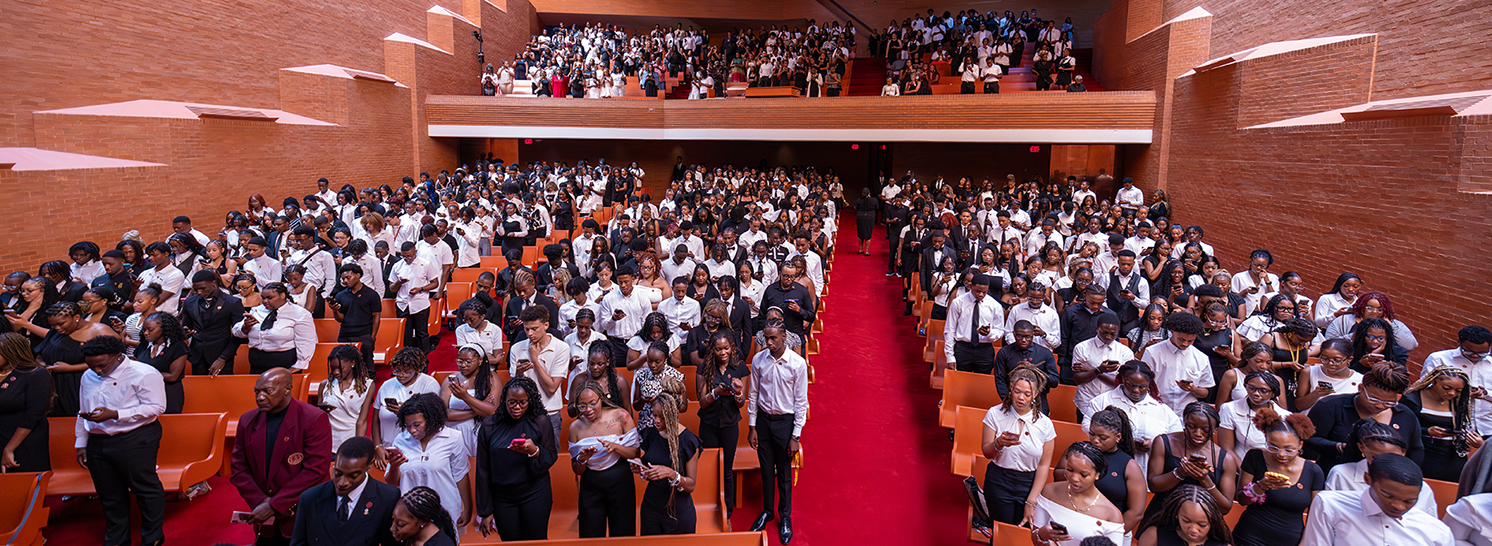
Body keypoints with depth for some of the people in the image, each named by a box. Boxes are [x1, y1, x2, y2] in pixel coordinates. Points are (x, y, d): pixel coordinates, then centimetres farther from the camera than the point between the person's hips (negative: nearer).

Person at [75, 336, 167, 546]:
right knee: (110, 495, 12)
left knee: (146, 489, -1)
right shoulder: (88, 377, 16)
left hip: (135, 440, -7)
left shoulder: (144, 374, -8)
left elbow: (156, 407, -15)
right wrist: (81, 444, 20)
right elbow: (83, 413, 25)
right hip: (97, 441, 7)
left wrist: (114, 414, -20)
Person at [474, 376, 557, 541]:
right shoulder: (489, 426, 0)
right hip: (502, 496, 1)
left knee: (536, 541, 1)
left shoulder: (540, 422, -3)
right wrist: (485, 511, 3)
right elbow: (483, 470, 4)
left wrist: (535, 451, -23)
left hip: (535, 494, -1)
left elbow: (551, 458, 0)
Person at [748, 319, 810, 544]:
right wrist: (752, 426, 3)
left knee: (784, 473, 10)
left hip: (786, 422, -2)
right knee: (766, 470, 16)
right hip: (763, 419, 2)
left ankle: (785, 517, 30)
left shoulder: (798, 363, -15)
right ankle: (767, 510, 37)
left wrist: (796, 436, -10)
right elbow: (753, 394, 4)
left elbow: (801, 402, -10)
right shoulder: (758, 360, -7)